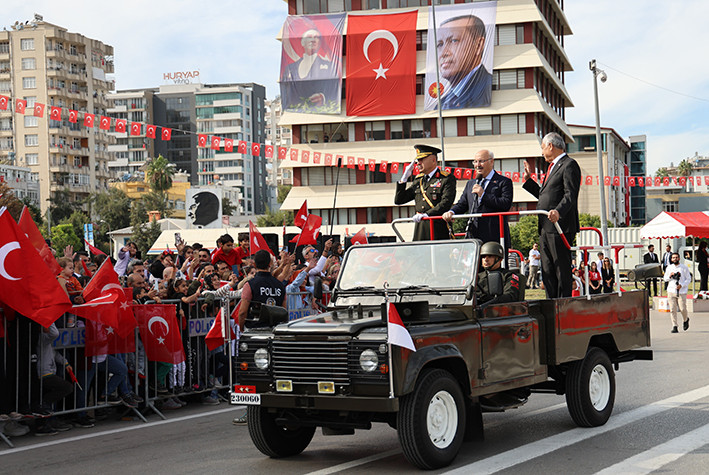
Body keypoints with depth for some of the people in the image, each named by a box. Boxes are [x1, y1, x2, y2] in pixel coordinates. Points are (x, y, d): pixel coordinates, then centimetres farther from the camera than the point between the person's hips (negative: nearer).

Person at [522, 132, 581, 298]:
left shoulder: (569, 165, -5)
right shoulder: (553, 167, 25)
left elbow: (570, 195, -18)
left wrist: (558, 211, -34)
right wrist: (528, 180, 28)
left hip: (560, 227, -10)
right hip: (546, 228, 10)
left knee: (562, 270, -7)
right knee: (547, 272, 8)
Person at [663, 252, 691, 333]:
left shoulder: (684, 268, 2)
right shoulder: (669, 268, 11)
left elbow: (688, 279, 2)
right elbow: (665, 278, 17)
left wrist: (681, 285, -13)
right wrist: (670, 276, -5)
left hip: (681, 292, -2)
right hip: (671, 291, 2)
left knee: (682, 309, -4)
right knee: (672, 310, -4)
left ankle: (686, 320, 28)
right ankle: (674, 327, 1)